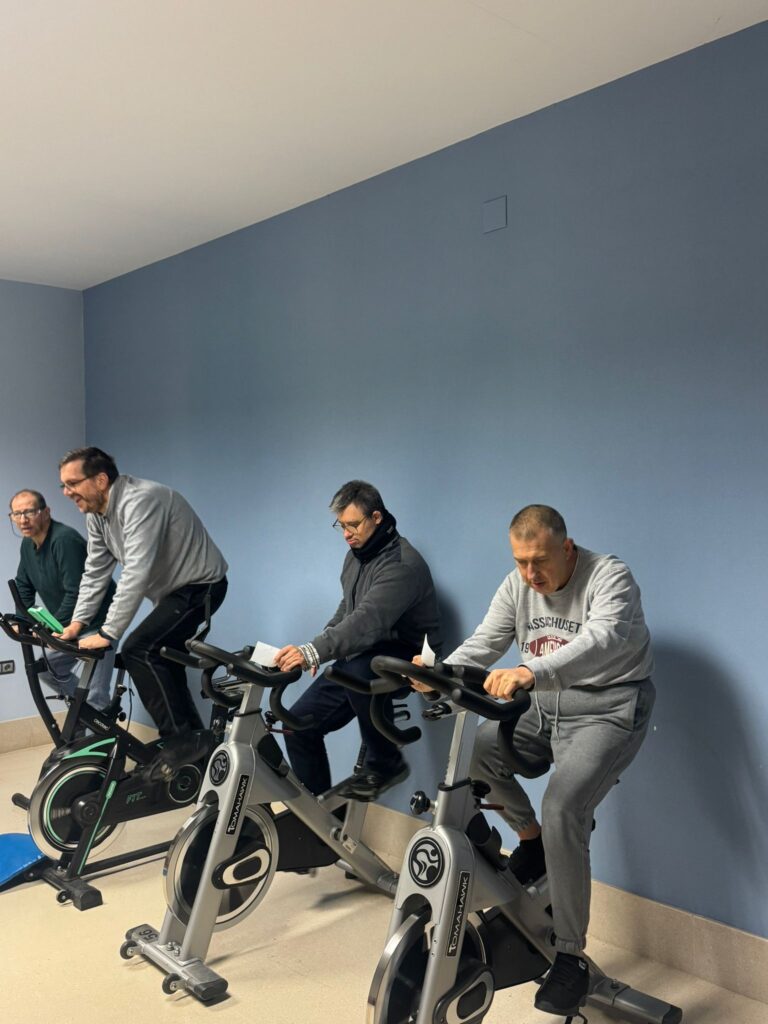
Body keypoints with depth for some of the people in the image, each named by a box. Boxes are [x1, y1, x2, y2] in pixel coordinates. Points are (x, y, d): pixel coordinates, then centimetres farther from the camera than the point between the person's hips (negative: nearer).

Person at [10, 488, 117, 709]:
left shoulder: (64, 539, -25)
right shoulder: (28, 544, 4)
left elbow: (76, 593, -29)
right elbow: (23, 586, 13)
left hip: (98, 621, -9)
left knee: (95, 693, -11)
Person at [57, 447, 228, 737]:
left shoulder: (139, 501, -28)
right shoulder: (96, 514, 1)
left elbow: (136, 574, -33)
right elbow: (95, 572, 7)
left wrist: (107, 633, -31)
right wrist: (77, 622, -2)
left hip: (201, 586, -10)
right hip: (172, 591, 10)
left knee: (138, 651, -19)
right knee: (161, 662, 13)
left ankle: (180, 739, -12)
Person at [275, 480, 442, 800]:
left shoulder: (402, 564, -22)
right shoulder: (357, 553, 7)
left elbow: (368, 620, -36)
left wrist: (314, 652, -47)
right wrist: (317, 649, 3)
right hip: (358, 658, 8)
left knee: (359, 672, -40)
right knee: (300, 722, -4)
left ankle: (385, 762, -15)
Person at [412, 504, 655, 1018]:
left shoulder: (610, 578, -18)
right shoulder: (517, 585, 1)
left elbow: (599, 640, -36)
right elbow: (483, 643, -5)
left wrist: (532, 673, -54)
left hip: (606, 709, -6)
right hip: (544, 707, 6)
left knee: (563, 810, -25)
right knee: (474, 748, -16)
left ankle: (571, 958, -8)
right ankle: (532, 840, 10)